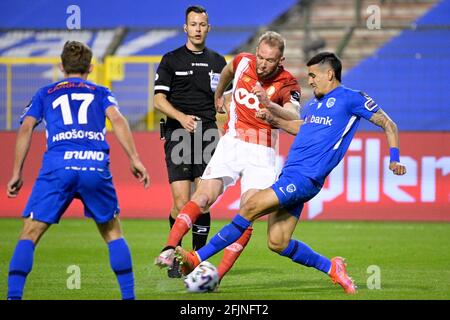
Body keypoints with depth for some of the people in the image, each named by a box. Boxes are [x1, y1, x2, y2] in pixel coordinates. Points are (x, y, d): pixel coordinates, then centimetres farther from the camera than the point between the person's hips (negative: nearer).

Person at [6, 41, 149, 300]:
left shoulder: (45, 94, 25)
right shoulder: (101, 93, 24)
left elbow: (26, 127, 12)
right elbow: (117, 118, 6)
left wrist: (17, 172, 12)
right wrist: (135, 159, 0)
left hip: (57, 166, -1)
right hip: (96, 166, 1)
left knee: (30, 234, 2)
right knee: (113, 232, 18)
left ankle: (14, 296, -11)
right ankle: (129, 295, 11)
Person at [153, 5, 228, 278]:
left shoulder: (218, 62, 15)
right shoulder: (171, 60, 6)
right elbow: (159, 99, 0)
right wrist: (181, 117, -17)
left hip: (208, 136, 3)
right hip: (178, 136, -2)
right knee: (181, 204, -10)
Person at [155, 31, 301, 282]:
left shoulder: (288, 84, -11)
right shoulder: (243, 62, -1)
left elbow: (295, 119, -30)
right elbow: (228, 71, 26)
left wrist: (269, 104, -46)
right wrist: (219, 95, 41)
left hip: (262, 153, -2)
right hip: (231, 145, 2)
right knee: (203, 198, -14)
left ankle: (218, 275, -11)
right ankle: (169, 250, -19)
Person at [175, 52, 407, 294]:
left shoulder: (350, 99, 0)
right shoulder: (313, 103, 22)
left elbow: (388, 125, 4)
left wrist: (394, 160, -6)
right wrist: (274, 120, 25)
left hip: (305, 178, -8)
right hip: (288, 175, 9)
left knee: (251, 207, -18)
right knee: (278, 244, 0)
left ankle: (198, 258, -14)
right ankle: (331, 268, 16)